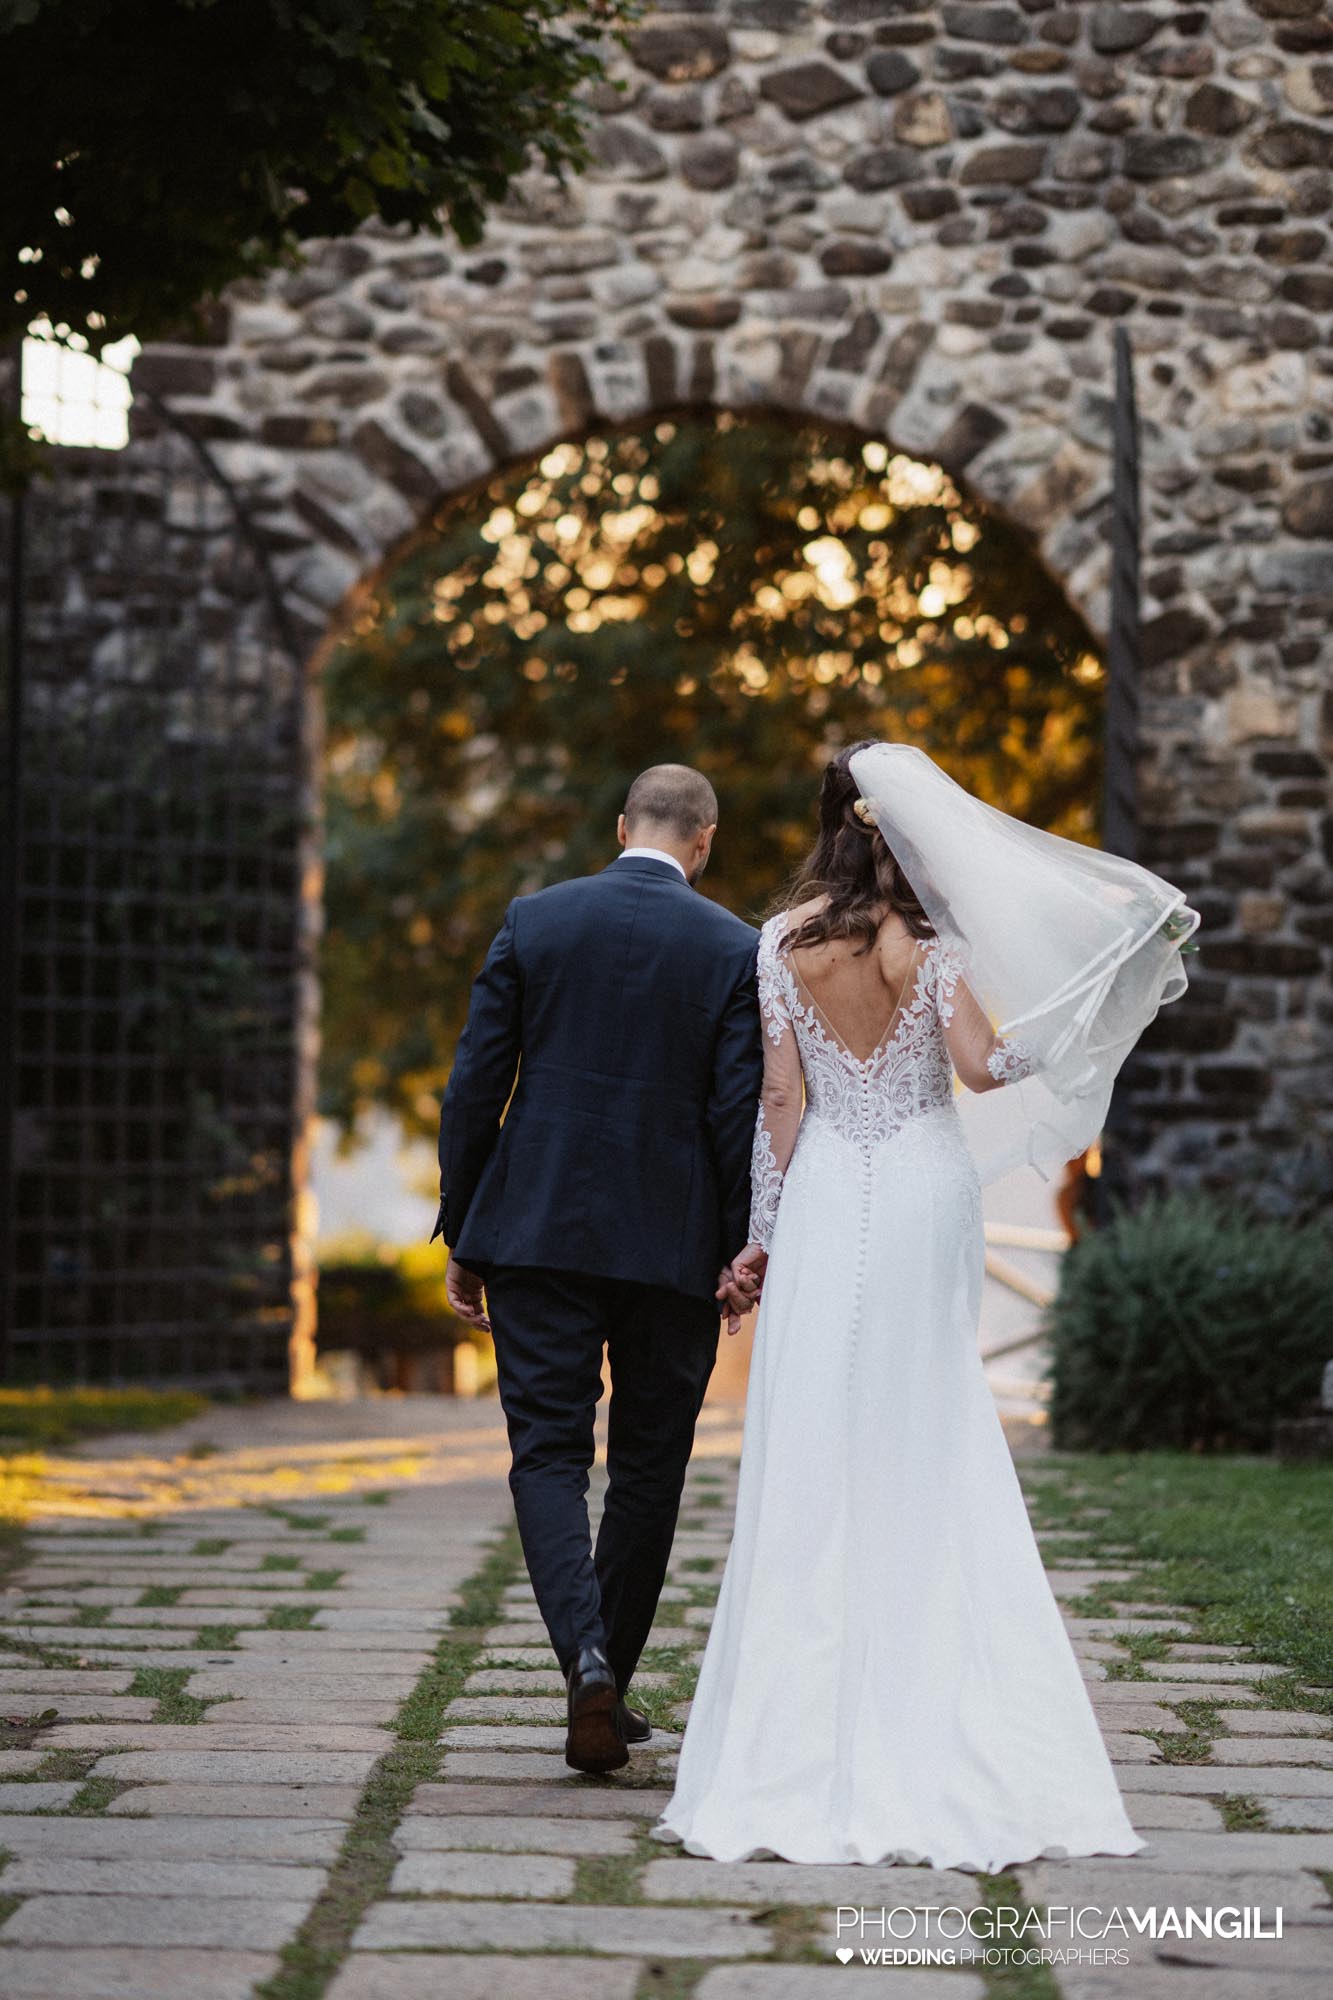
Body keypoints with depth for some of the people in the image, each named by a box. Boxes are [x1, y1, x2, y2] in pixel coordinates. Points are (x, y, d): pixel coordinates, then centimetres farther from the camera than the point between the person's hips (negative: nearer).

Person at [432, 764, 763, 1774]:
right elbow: (740, 1111, -6)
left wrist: (463, 1240, 7)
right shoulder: (736, 948, -2)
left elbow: (474, 1087, 0)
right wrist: (745, 1250, 2)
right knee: (650, 1470, 13)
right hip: (672, 1246, 0)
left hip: (536, 1235, 0)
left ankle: (586, 1657, -19)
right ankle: (611, 1679, 20)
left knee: (548, 1454, 2)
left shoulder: (534, 920, 1)